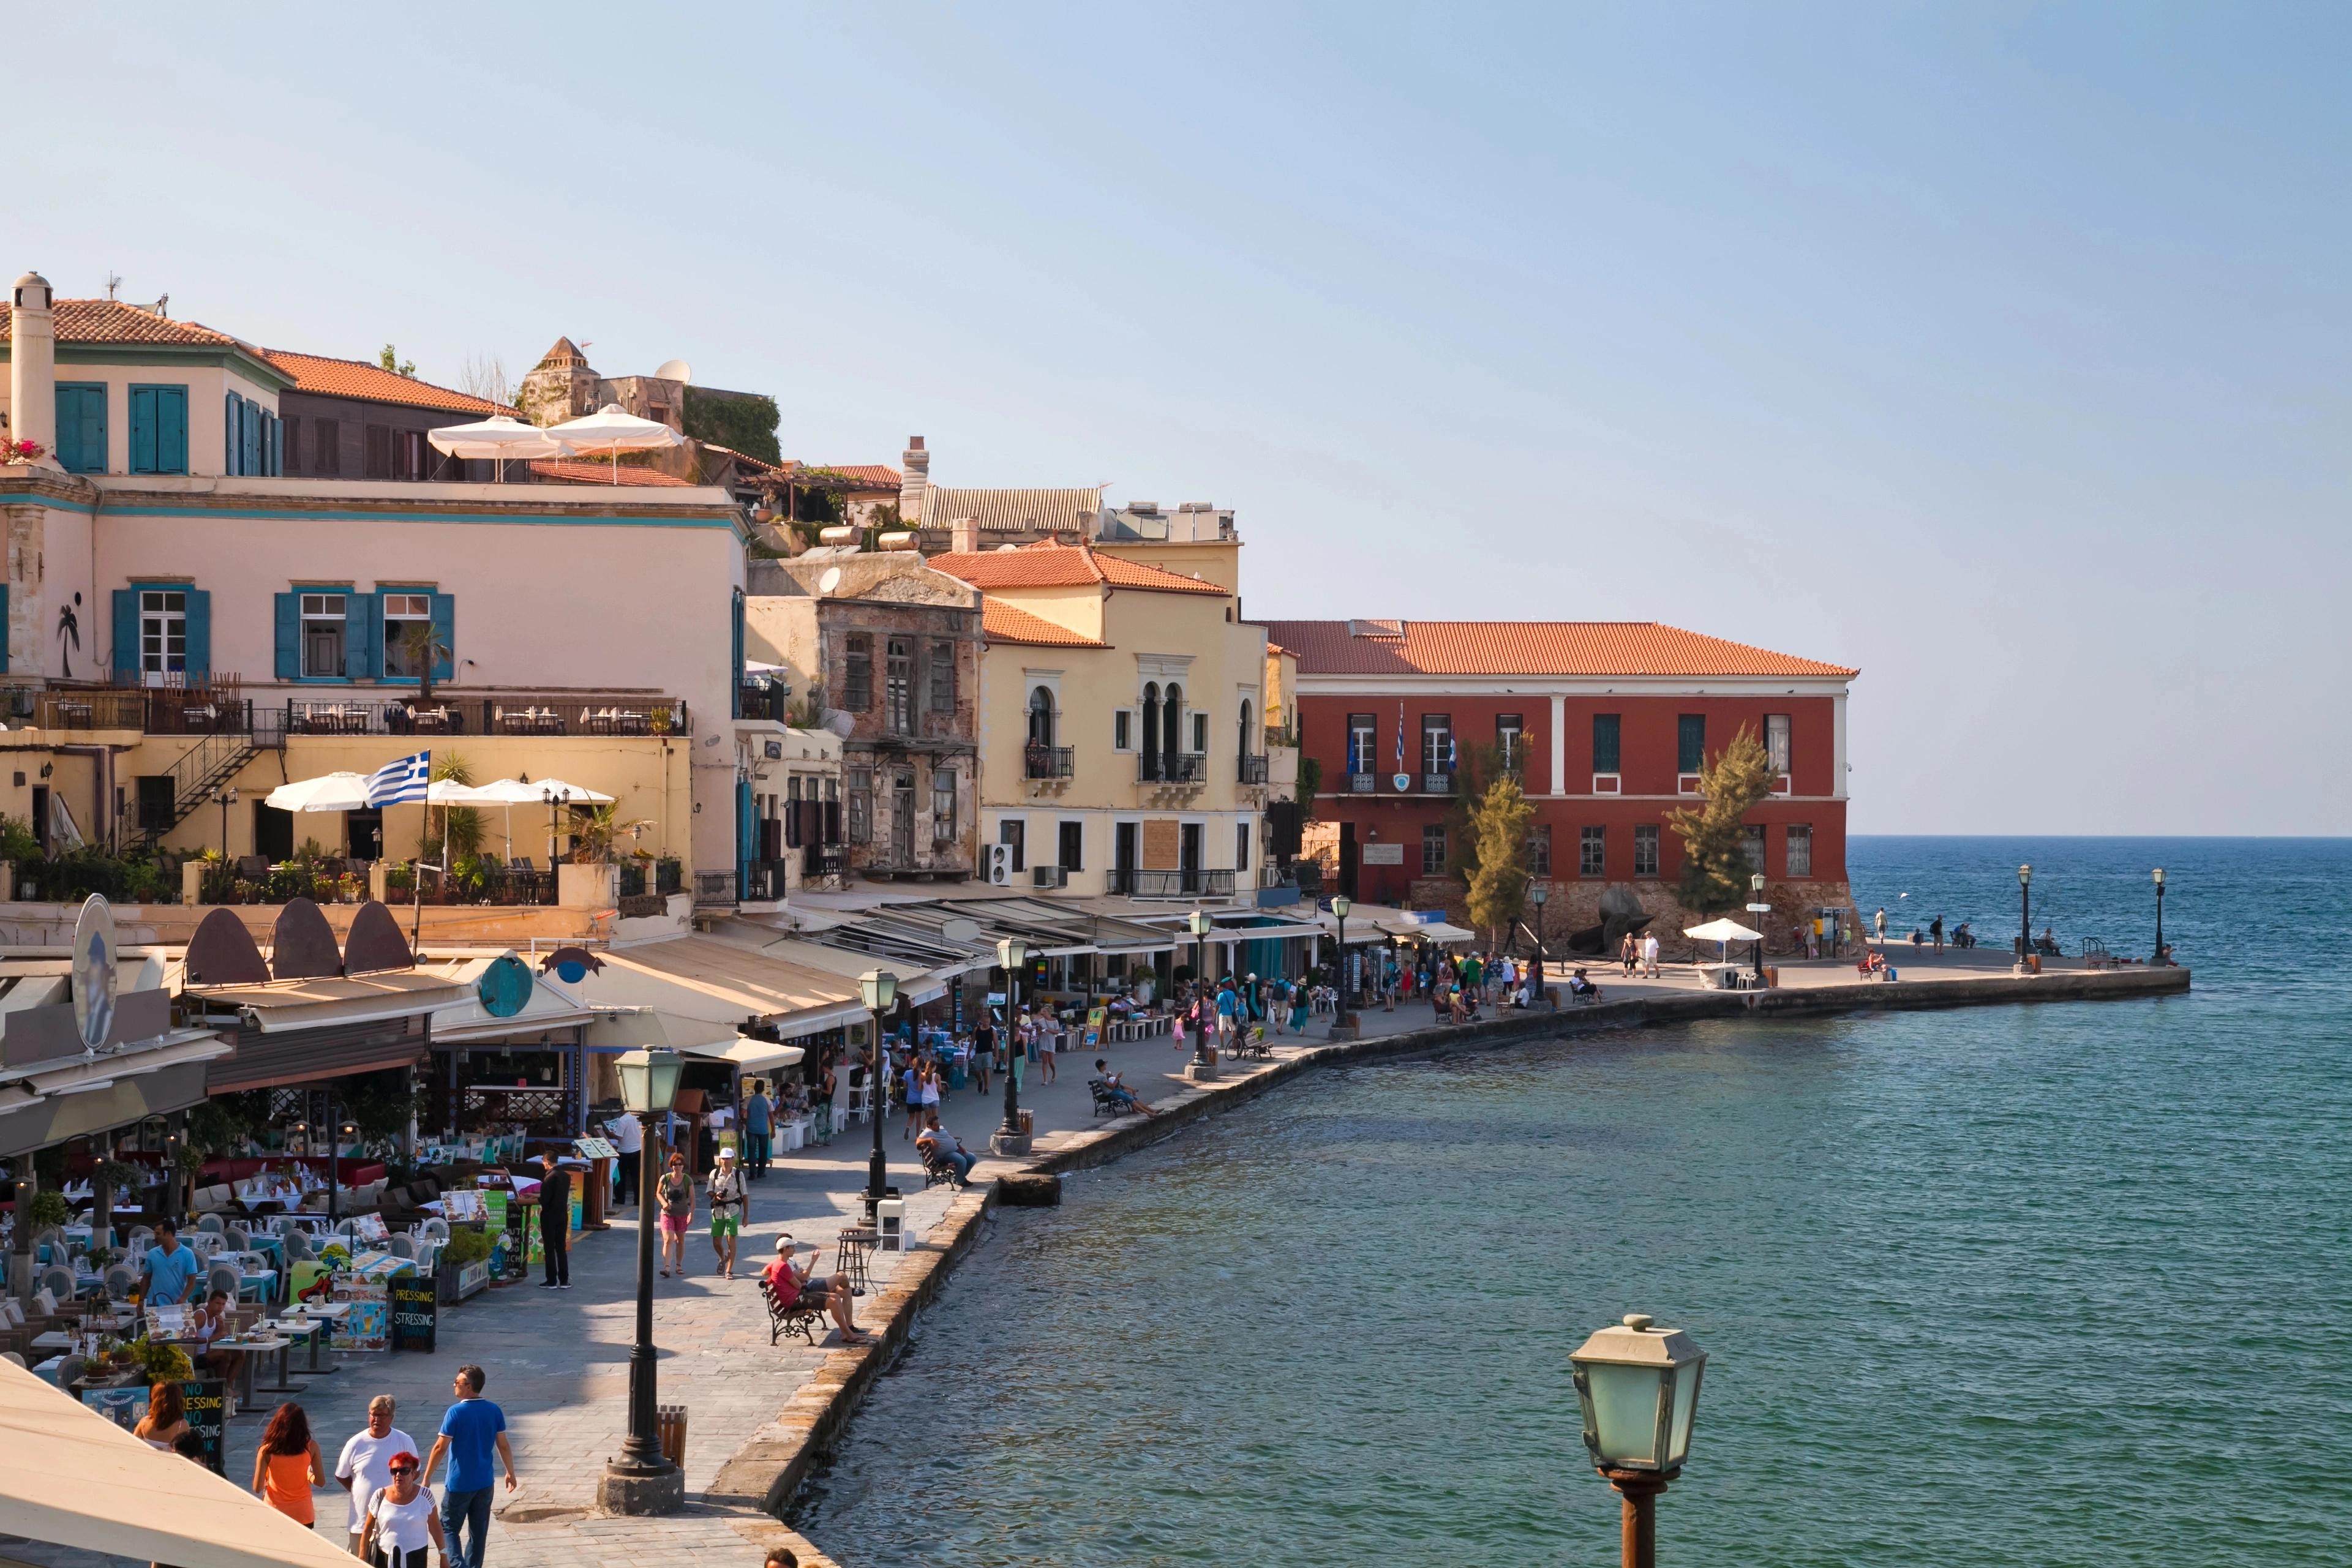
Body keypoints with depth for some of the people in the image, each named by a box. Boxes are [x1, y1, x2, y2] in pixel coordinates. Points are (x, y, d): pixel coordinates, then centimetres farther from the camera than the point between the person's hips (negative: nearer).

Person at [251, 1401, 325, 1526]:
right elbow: (320, 1482, -3)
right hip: (303, 1515, 1)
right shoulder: (311, 1447, -11)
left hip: (274, 1516, -1)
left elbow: (257, 1488, -12)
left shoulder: (267, 1451, -15)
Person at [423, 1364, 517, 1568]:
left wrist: (426, 1479, -6)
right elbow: (503, 1446, 4)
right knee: (479, 1532, 14)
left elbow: (440, 1448, -14)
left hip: (459, 1483, -5)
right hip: (484, 1483, 5)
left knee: (449, 1529, 7)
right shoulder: (494, 1411, -2)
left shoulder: (455, 1413, -16)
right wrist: (511, 1473, 17)